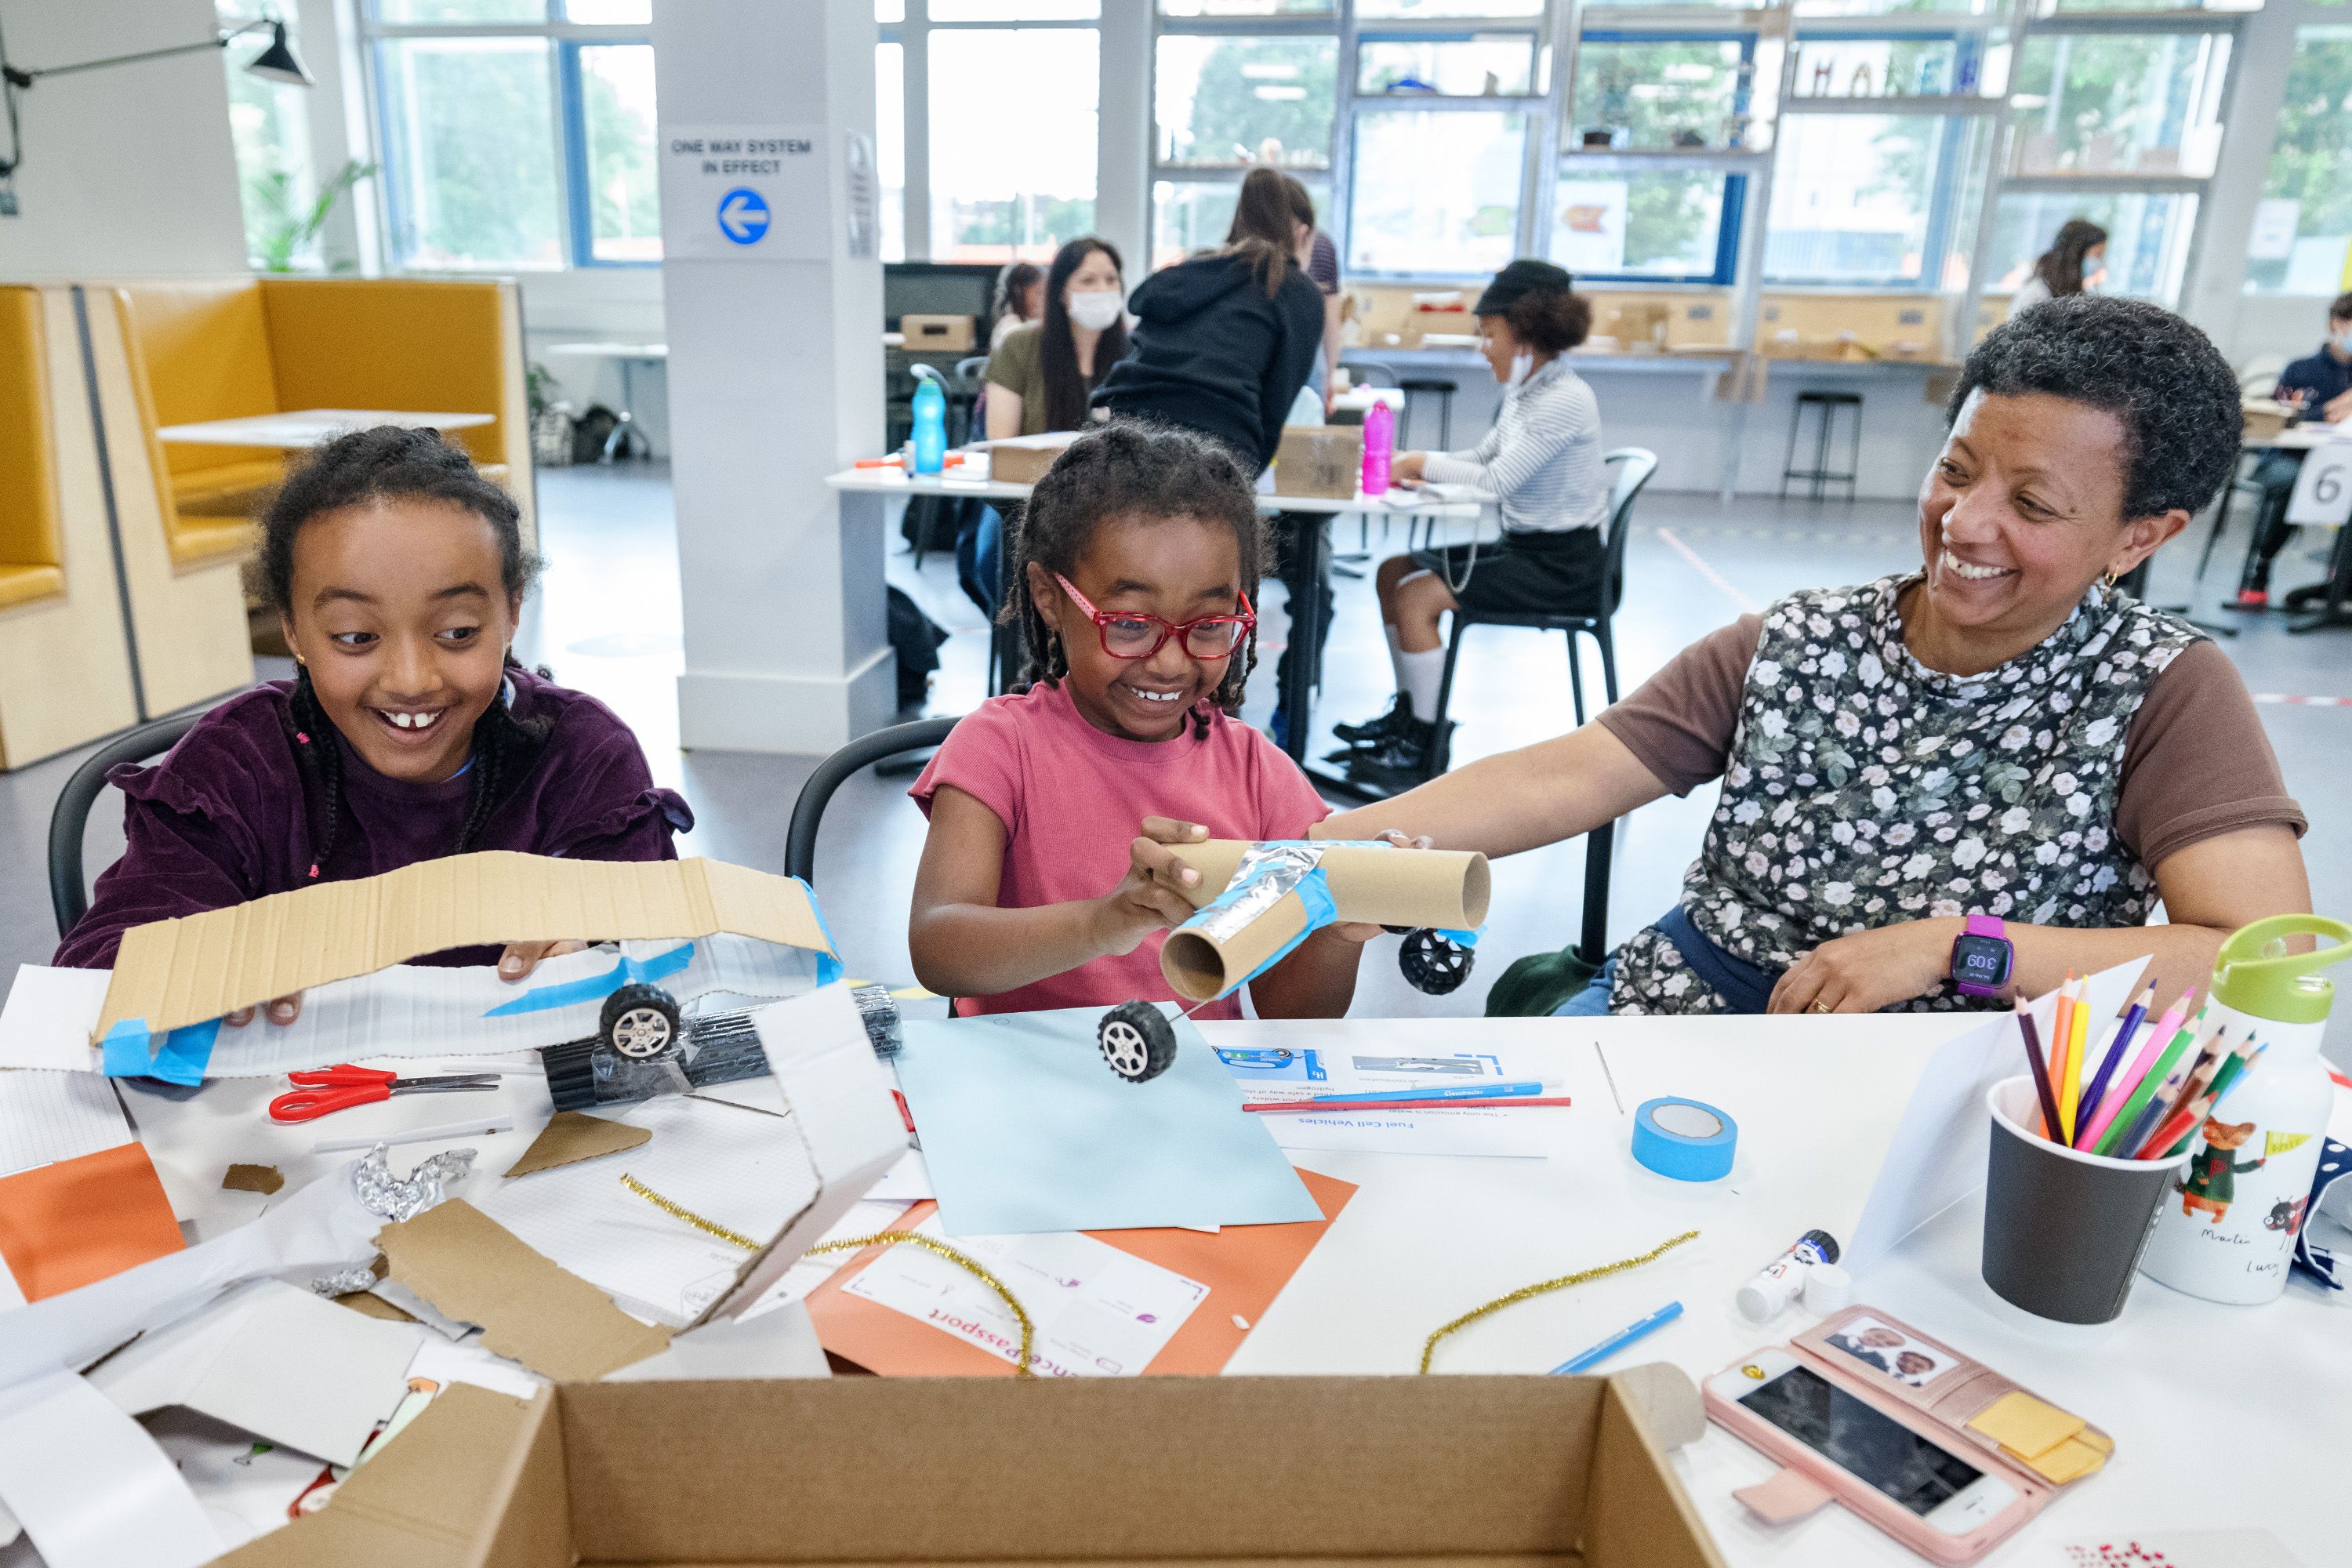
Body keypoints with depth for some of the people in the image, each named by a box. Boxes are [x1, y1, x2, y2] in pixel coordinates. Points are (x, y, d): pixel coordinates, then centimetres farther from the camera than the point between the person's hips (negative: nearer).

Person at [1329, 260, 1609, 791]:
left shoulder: (1566, 400, -20)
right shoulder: (1525, 391, 9)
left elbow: (1497, 480, -25)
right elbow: (1481, 458, 11)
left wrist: (1425, 465, -14)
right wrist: (1412, 465, -4)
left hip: (1561, 567, -9)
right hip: (1524, 547, 9)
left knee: (1416, 596, -18)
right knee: (1393, 572, 6)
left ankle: (1426, 747, -7)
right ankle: (1409, 711, 16)